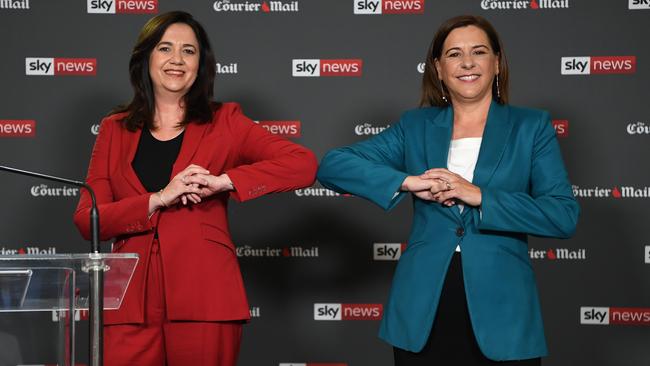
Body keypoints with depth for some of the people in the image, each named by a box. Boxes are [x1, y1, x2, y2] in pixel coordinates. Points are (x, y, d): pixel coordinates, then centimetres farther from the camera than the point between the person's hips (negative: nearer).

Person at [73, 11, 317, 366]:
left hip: (205, 300, -1)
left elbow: (304, 164, -5)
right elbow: (86, 219, 3)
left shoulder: (223, 122, 7)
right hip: (131, 302, 1)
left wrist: (223, 181, -14)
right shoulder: (114, 130, 12)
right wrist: (158, 199, -12)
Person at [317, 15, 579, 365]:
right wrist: (406, 182, -12)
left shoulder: (531, 126, 5)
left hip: (501, 314, -1)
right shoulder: (415, 126, 9)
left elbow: (564, 215, -5)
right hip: (421, 314, 2)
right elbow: (332, 165, 1)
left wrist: (481, 196, -15)